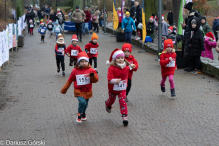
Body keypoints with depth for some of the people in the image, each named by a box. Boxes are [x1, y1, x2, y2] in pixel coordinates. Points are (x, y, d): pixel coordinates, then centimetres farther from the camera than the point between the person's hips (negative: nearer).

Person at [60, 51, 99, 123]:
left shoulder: (90, 70, -6)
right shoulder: (75, 71, -7)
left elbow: (96, 80, -8)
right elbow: (69, 81, 3)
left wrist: (93, 76, -31)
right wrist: (63, 89, 7)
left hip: (87, 91, 2)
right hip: (79, 91, -2)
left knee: (85, 104, 15)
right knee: (82, 102, -22)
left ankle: (83, 114, 47)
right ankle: (79, 115, 3)